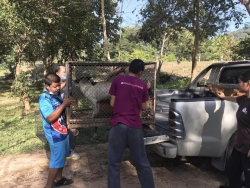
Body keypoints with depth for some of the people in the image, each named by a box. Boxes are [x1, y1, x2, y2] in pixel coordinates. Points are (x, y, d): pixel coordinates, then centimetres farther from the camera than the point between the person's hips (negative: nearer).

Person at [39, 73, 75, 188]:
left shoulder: (57, 94, 3)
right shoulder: (44, 99, -22)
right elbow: (50, 118, -31)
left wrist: (68, 103, -4)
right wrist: (64, 104, -29)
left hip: (62, 131, 9)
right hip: (55, 135, -9)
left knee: (62, 157, 22)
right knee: (57, 160, 0)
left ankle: (58, 179, 40)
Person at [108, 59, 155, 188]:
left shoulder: (118, 80, 1)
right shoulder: (142, 86, 6)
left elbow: (112, 103, 4)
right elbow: (143, 107, 14)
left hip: (118, 125, -2)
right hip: (135, 126, 2)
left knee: (114, 163, 8)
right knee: (142, 163, 14)